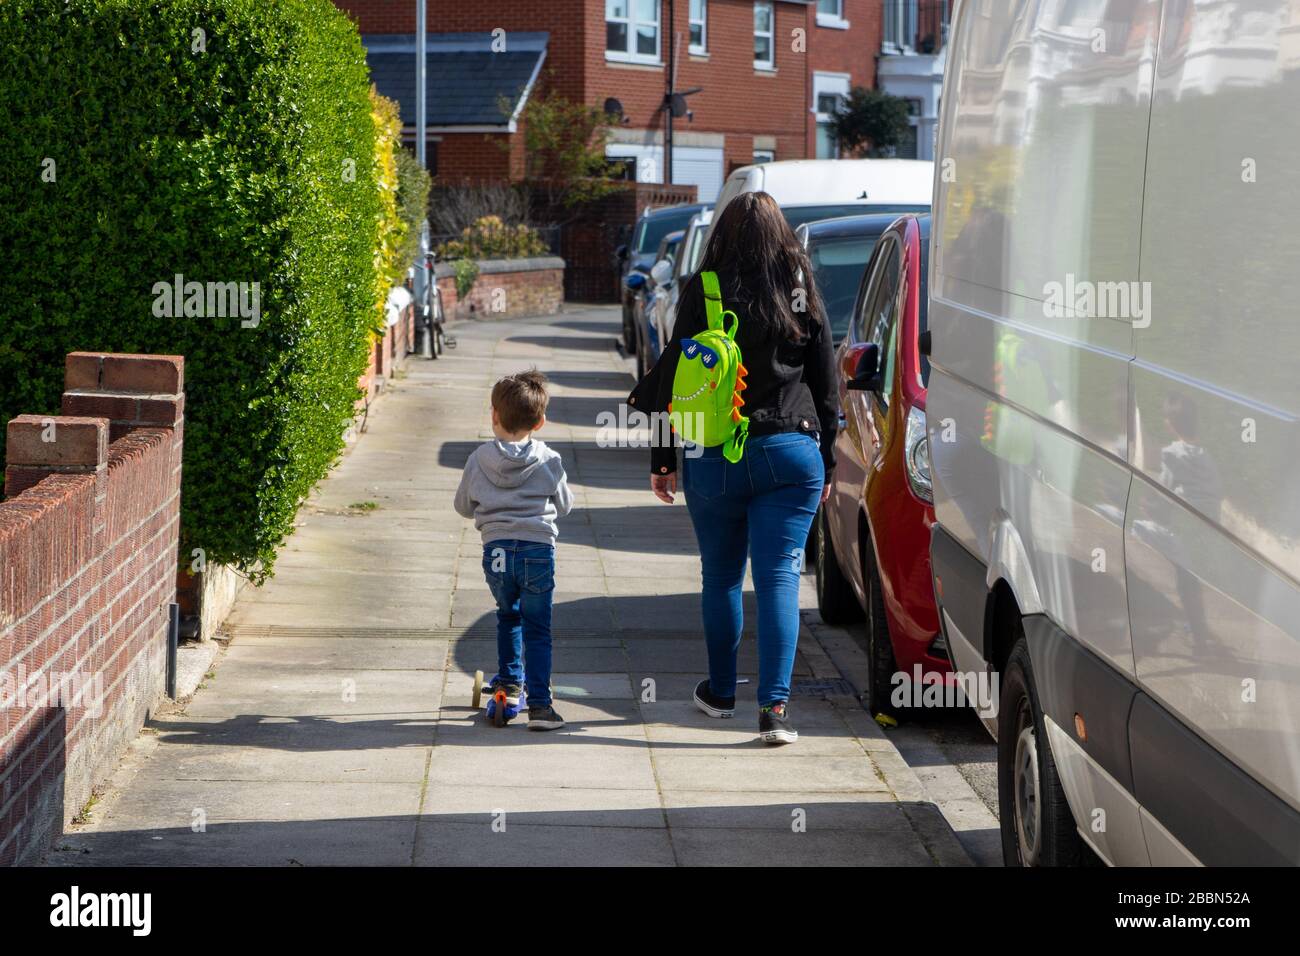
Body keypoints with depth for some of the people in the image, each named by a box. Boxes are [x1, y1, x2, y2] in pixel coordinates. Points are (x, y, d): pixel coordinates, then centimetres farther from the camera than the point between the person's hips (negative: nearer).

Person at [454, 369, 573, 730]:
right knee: (537, 629, 3)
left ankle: (510, 680, 33)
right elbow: (565, 505, 15)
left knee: (508, 615, 27)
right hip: (539, 548, -1)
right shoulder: (549, 462, 2)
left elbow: (463, 505, 14)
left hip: (496, 549, 1)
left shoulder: (479, 459, 3)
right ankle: (538, 703, -4)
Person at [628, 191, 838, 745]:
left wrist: (662, 459, 6)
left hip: (716, 459, -1)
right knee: (780, 576, -1)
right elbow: (826, 386, 8)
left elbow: (675, 379, -2)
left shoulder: (704, 293, -3)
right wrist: (826, 463, 17)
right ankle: (774, 705, -11)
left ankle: (720, 692, 27)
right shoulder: (803, 295, 4)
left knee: (721, 576, 14)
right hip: (792, 453, 1)